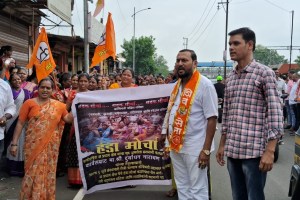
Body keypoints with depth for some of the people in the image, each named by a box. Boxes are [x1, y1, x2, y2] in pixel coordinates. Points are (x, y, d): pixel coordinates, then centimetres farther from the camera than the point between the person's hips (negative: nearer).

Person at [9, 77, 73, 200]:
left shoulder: (58, 105, 5)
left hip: (50, 146, 2)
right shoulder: (29, 103, 0)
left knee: (48, 172, 10)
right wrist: (14, 143, -5)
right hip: (33, 145, -2)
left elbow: (68, 119, 12)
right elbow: (20, 123, -1)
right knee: (33, 172, 3)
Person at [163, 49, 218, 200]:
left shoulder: (204, 84, -11)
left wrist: (206, 149, -18)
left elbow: (212, 118, -14)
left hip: (195, 148, -7)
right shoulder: (177, 85, 11)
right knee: (182, 187, 17)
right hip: (175, 145, 7)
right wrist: (168, 143, 15)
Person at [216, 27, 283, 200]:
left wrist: (270, 151, -17)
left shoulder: (264, 73, -5)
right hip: (232, 151, 6)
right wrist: (222, 145, 16)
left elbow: (275, 113, -11)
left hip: (254, 151, -6)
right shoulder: (230, 78, 14)